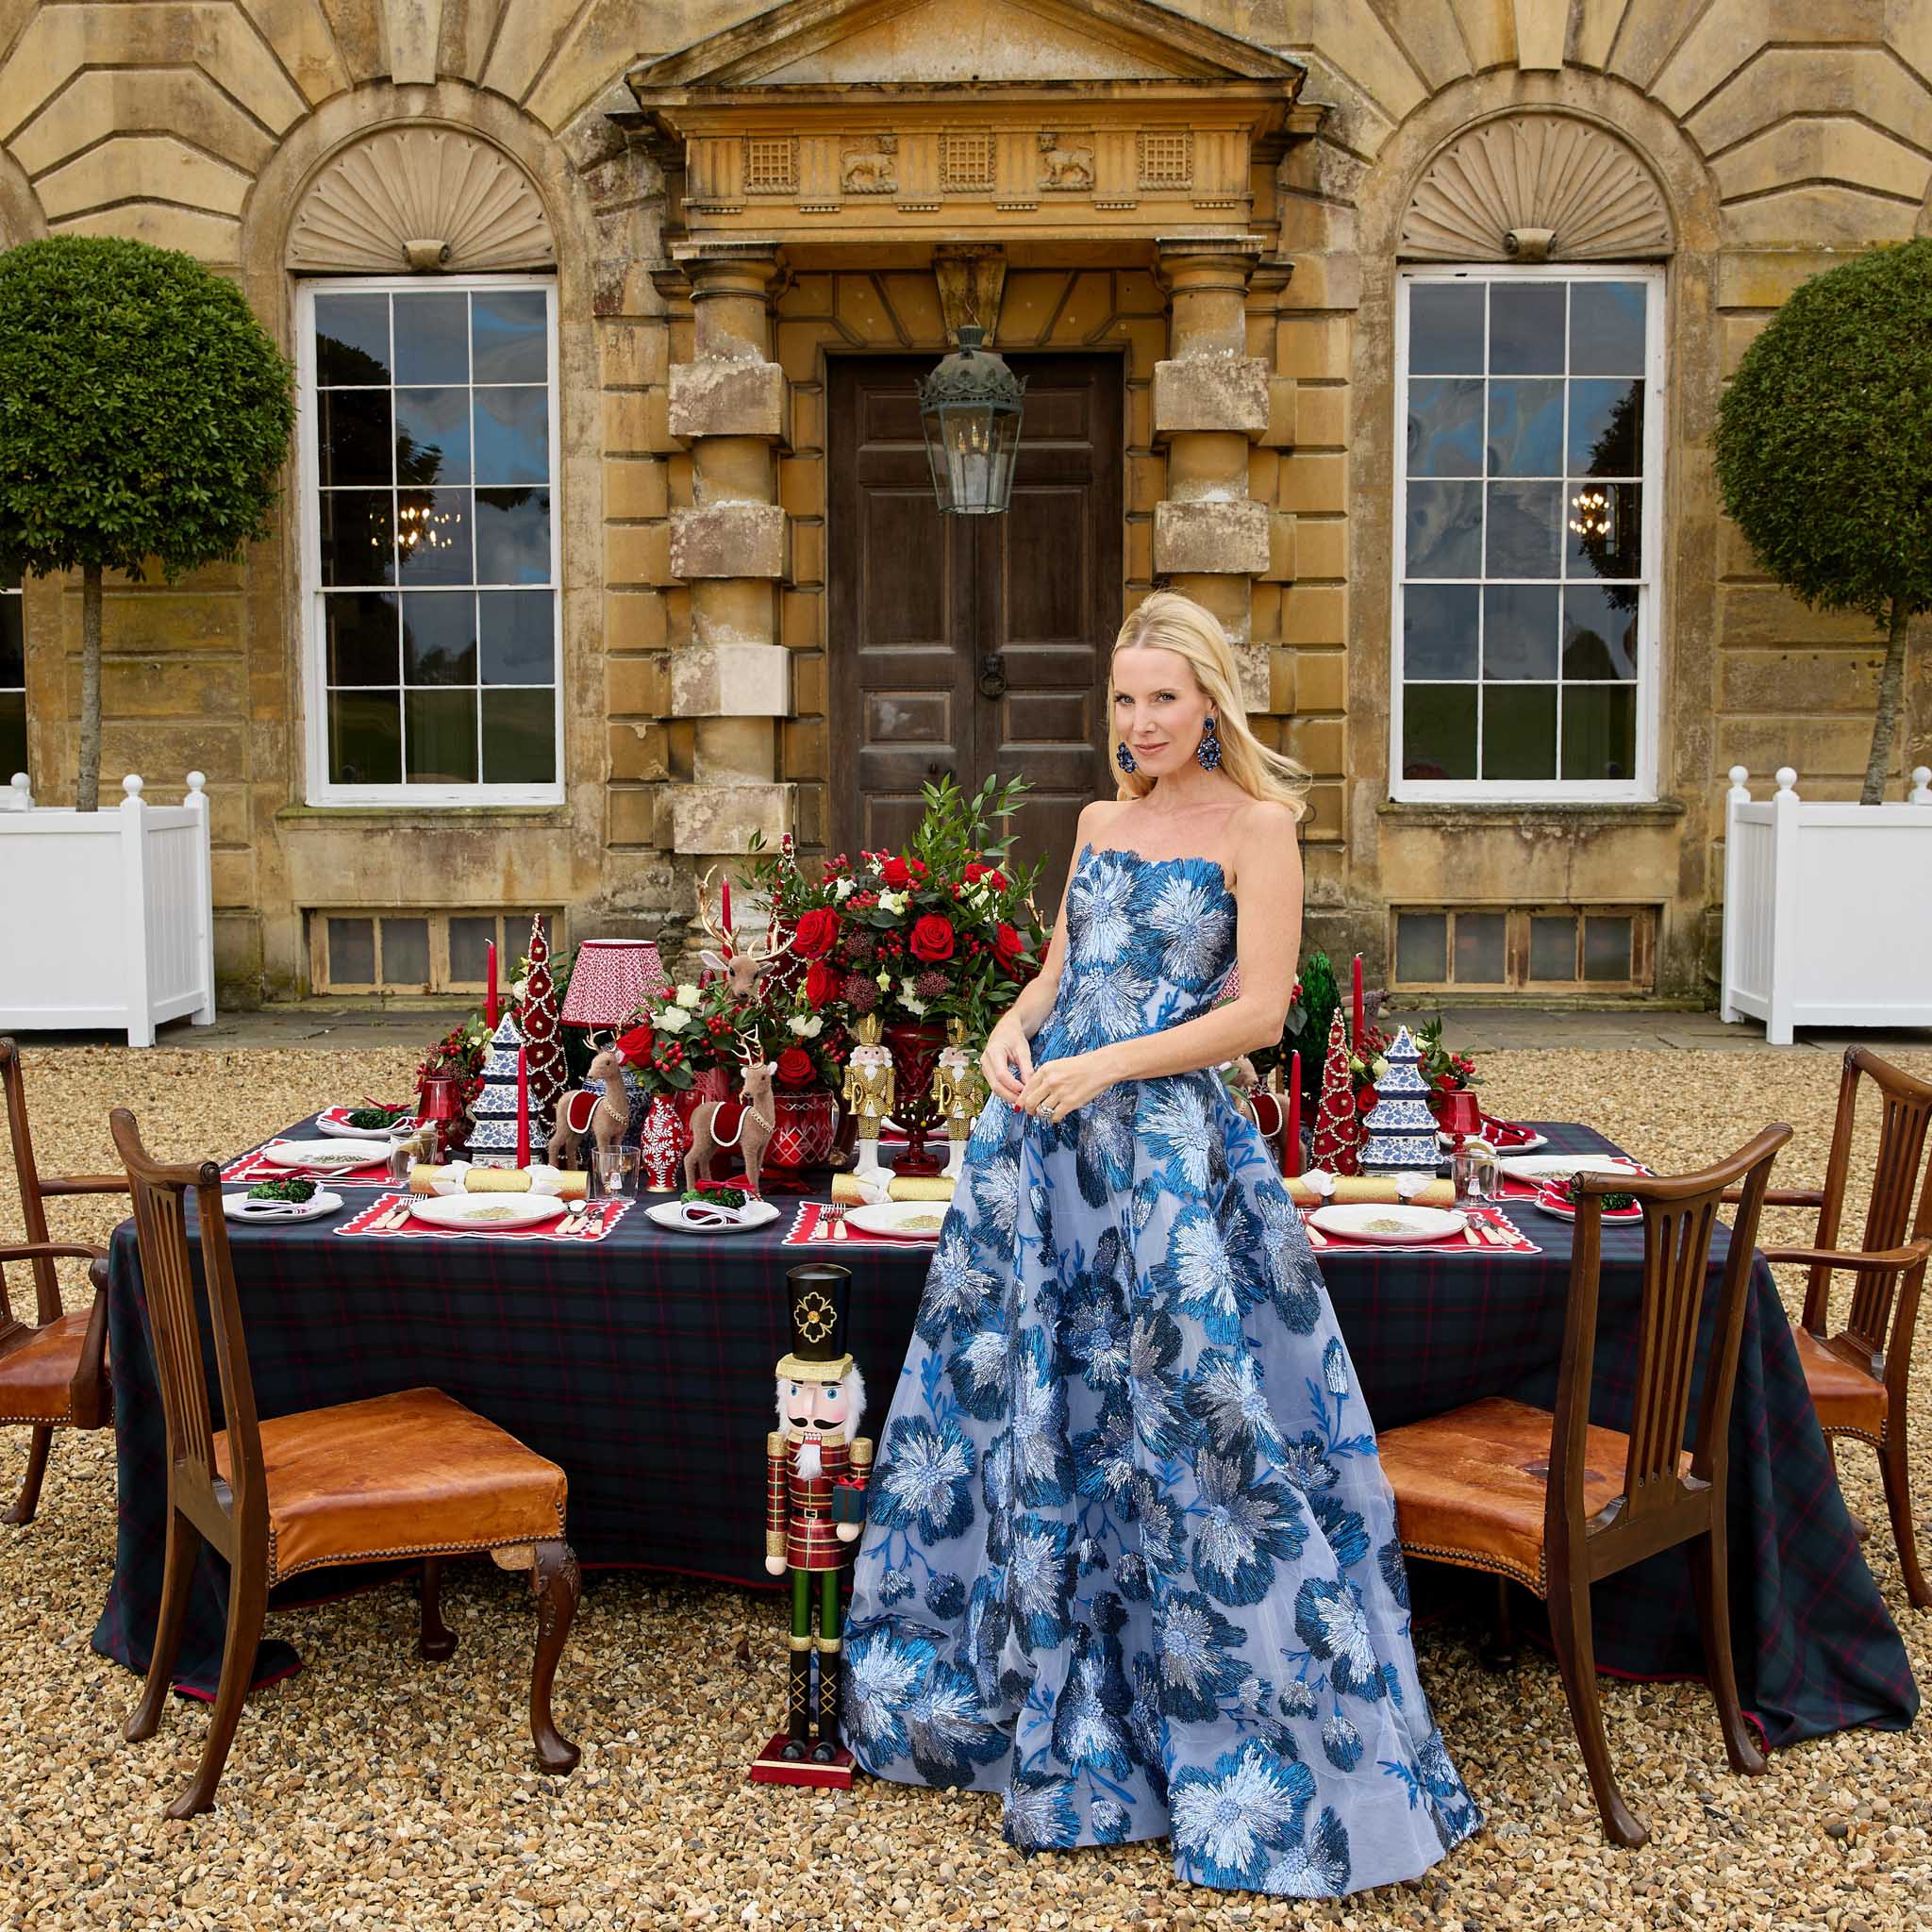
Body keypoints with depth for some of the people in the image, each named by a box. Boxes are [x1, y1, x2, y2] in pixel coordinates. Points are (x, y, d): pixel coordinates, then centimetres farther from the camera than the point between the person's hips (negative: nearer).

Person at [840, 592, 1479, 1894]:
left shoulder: (1258, 828, -4)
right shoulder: (1101, 822, 14)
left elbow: (1262, 1012, -10)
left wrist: (1109, 1066, -17)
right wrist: (1014, 1029, -1)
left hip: (1175, 1148, -6)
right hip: (1053, 1144, 6)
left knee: (1183, 1431, -2)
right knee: (1031, 1402, 13)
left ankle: (1245, 1738, 15)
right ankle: (1028, 1686, 33)